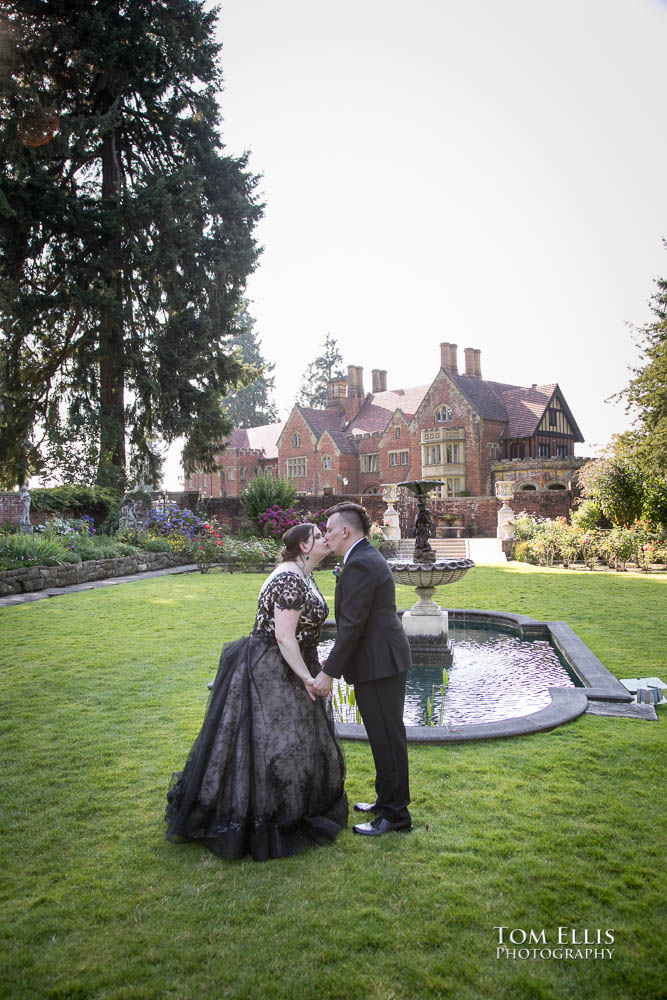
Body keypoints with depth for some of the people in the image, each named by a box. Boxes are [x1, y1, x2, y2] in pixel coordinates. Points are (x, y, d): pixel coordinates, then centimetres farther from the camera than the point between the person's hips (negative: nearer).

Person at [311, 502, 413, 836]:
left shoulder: (360, 565, -20)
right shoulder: (367, 558, 13)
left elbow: (352, 625, -23)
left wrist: (328, 672, -19)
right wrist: (334, 659, 21)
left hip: (379, 664, -11)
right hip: (382, 660, 11)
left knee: (387, 738, 1)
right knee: (385, 736, 20)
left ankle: (395, 814, 14)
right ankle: (387, 800, 34)